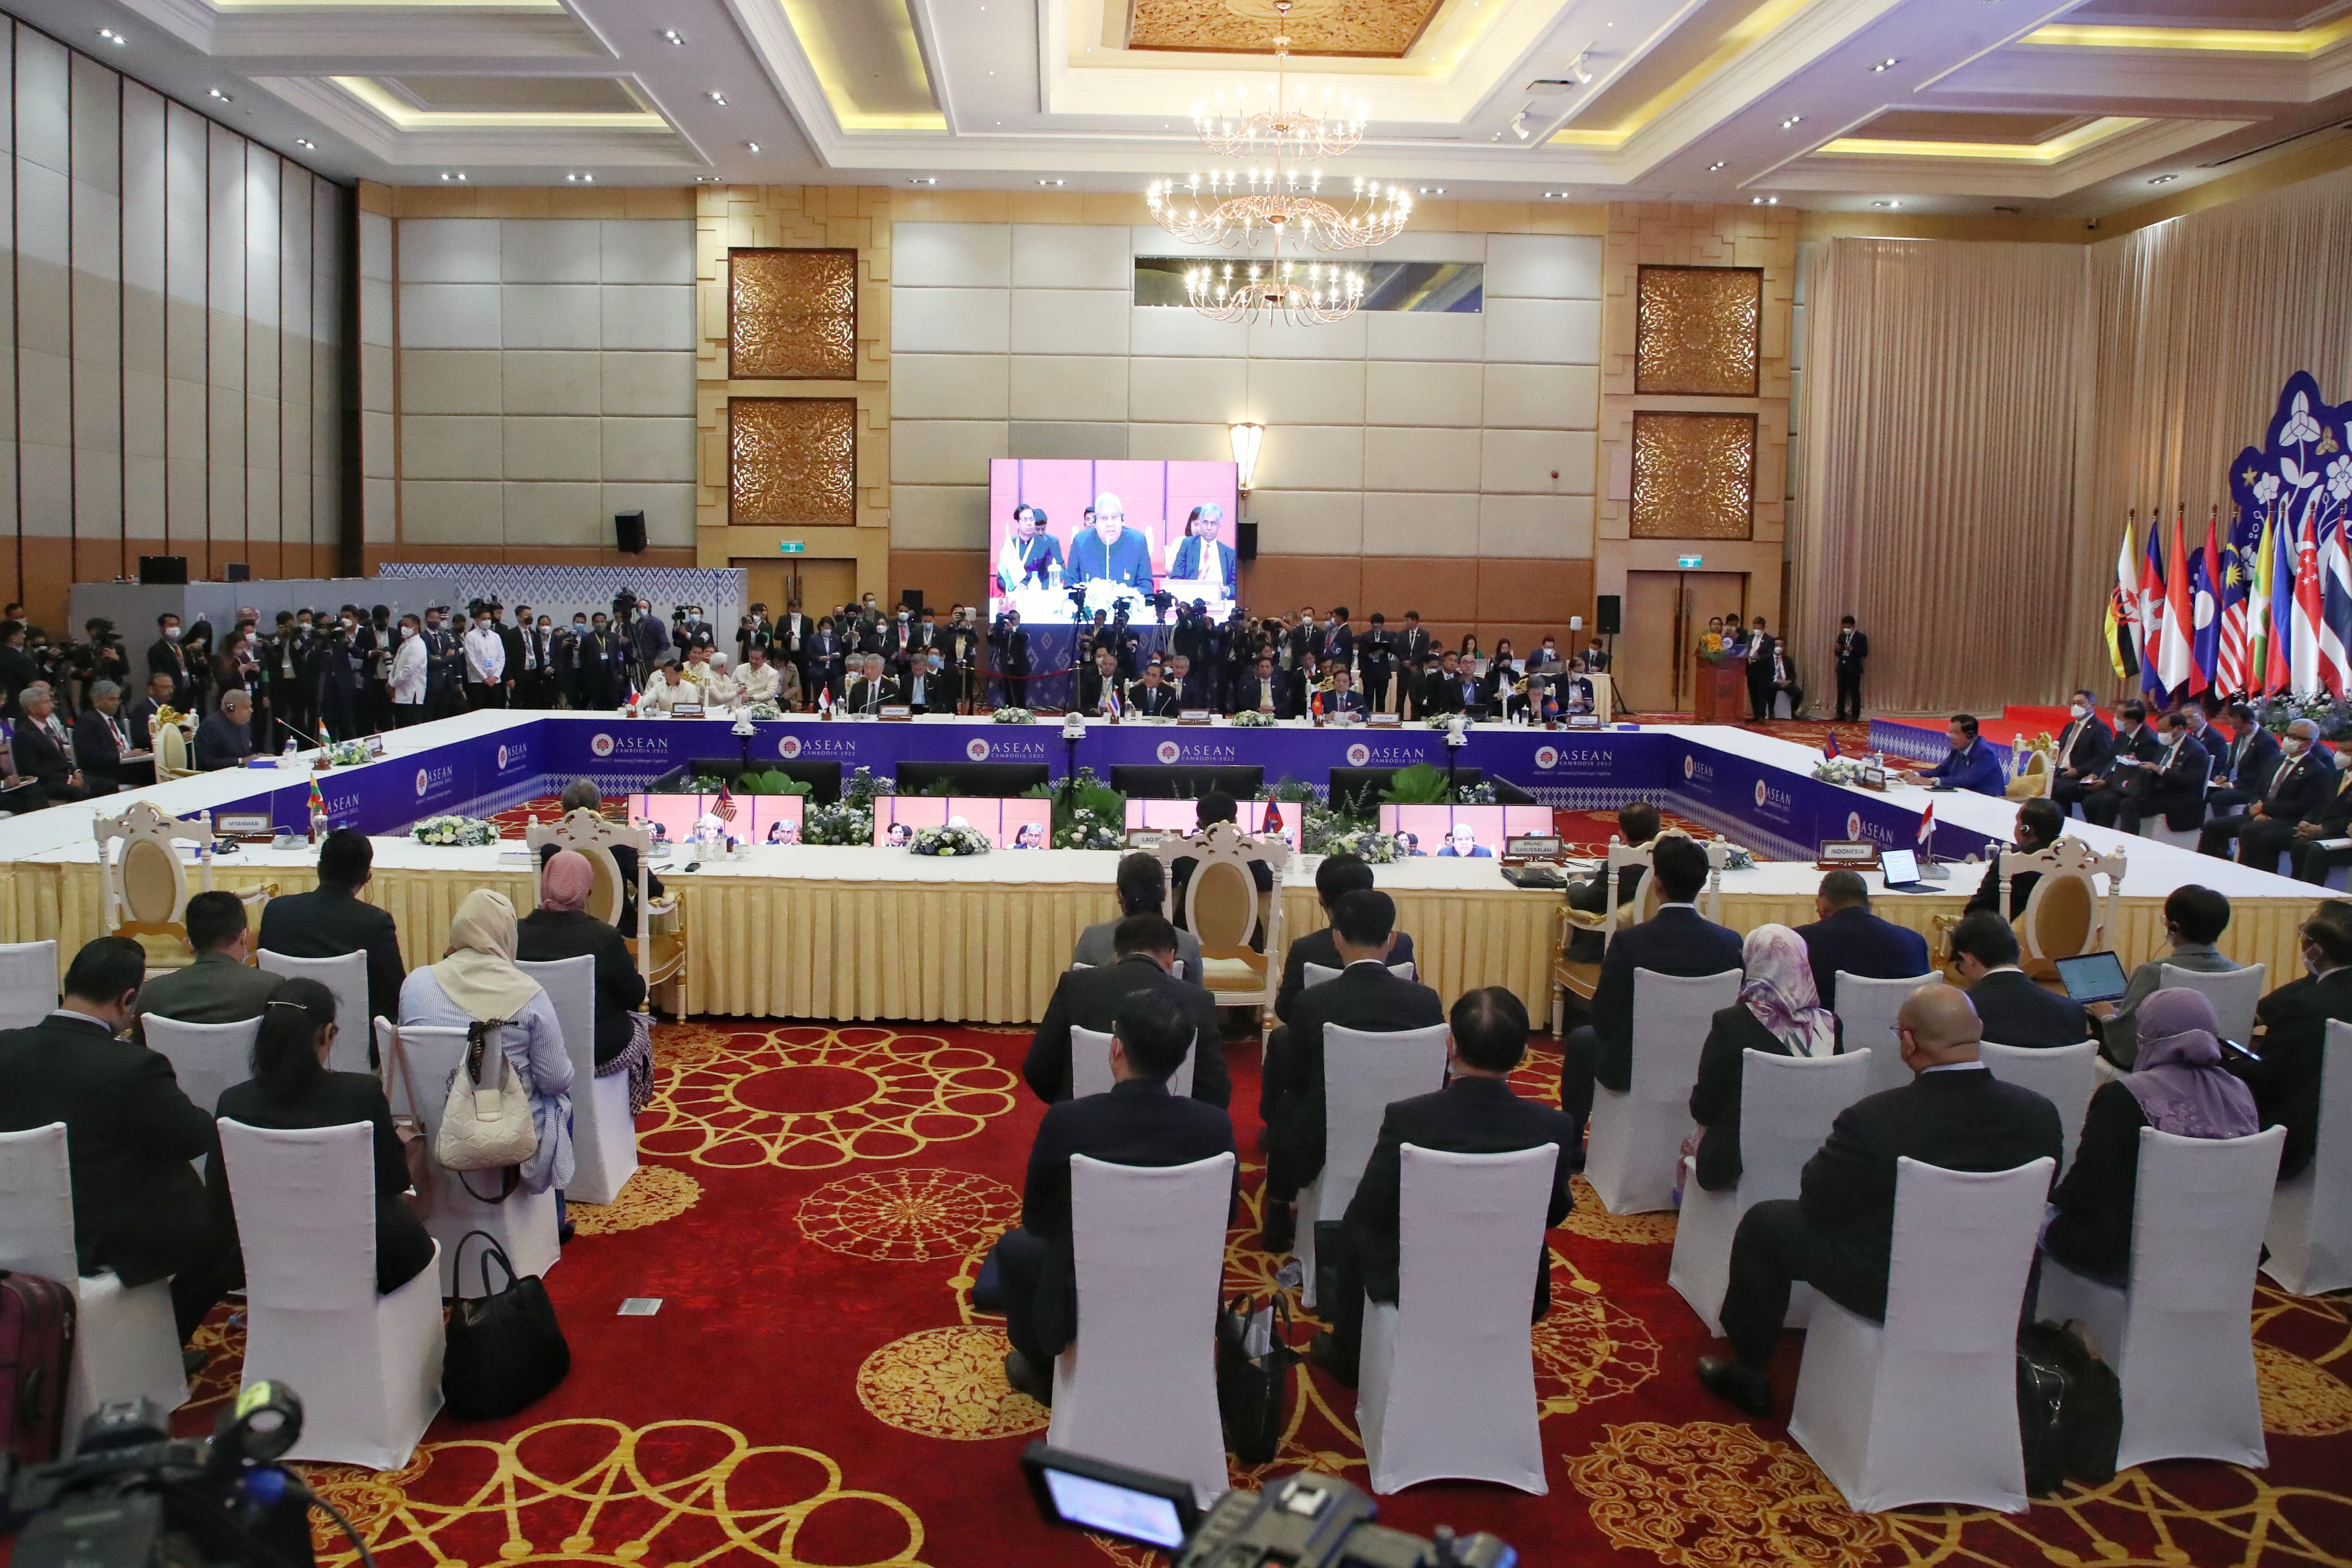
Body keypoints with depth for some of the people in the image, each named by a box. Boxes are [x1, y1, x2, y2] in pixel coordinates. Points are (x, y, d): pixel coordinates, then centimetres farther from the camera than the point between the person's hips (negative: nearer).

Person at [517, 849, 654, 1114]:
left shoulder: (516, 934, -13)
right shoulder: (605, 937, -20)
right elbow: (636, 997, -9)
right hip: (601, 1055, -3)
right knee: (639, 1026, 30)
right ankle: (627, 1115, 42)